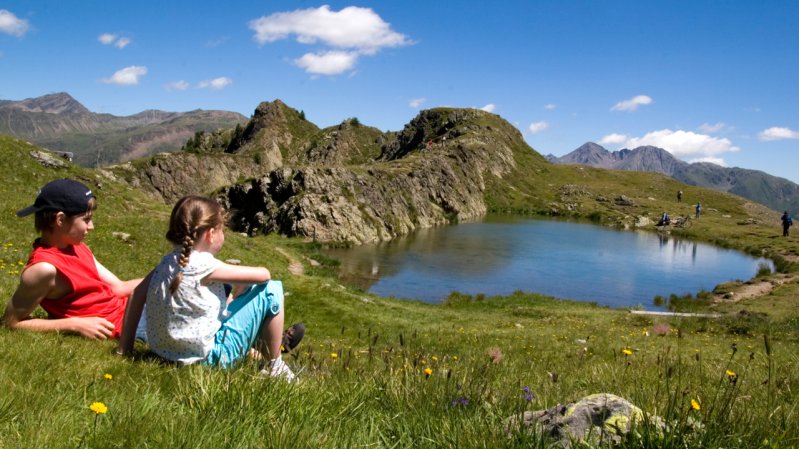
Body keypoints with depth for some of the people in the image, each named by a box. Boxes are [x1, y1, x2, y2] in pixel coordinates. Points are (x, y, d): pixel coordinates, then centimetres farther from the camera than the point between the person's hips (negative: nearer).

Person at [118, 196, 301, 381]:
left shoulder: (168, 261, 0)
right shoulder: (204, 265, -21)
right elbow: (263, 275, -15)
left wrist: (125, 348, 10)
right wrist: (243, 284, 8)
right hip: (206, 358, -8)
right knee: (272, 290, -6)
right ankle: (275, 366, 8)